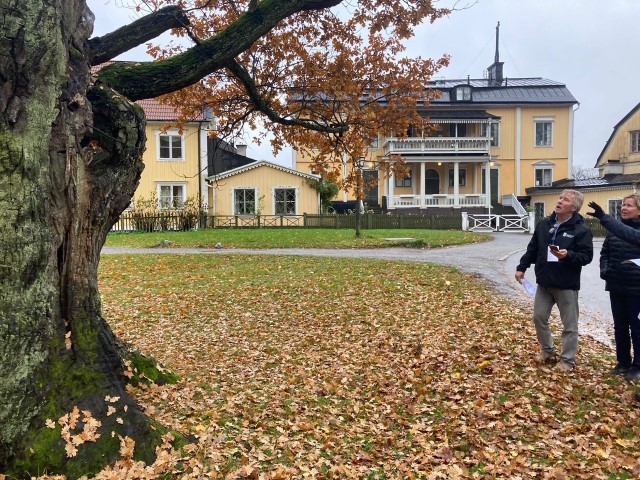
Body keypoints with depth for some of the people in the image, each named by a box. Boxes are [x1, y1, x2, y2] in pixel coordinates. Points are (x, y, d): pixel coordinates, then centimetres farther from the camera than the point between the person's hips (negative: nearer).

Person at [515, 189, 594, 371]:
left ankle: (567, 359, 18)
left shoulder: (581, 230, -10)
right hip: (544, 282, 5)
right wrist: (521, 267, 6)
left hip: (567, 285, -5)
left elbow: (587, 256, -14)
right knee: (539, 317, 13)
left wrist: (568, 255, -30)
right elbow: (532, 249, 11)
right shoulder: (544, 224, 5)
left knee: (569, 324, 5)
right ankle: (547, 351, 31)